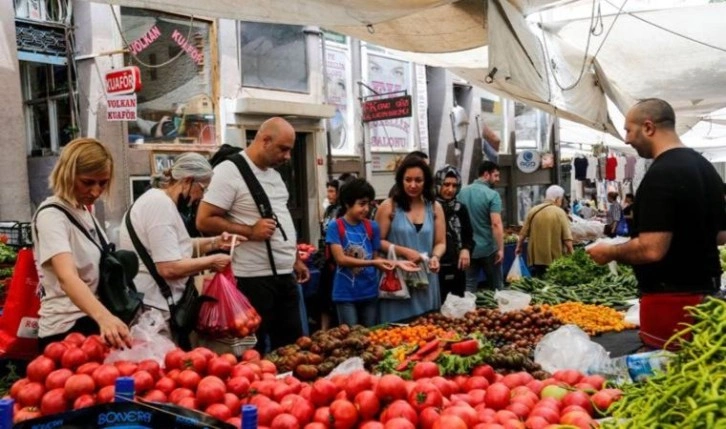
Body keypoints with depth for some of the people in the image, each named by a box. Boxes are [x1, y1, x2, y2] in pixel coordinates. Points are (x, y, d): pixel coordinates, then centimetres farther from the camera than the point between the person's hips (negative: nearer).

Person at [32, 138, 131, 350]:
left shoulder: (84, 210, 7)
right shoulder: (51, 215, -18)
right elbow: (67, 277, -35)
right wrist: (103, 317, -50)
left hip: (91, 320, 8)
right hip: (67, 328, -8)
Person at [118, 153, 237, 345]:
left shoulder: (160, 200, 13)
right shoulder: (161, 205, -19)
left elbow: (175, 247, 22)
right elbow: (169, 268, -25)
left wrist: (213, 243, 10)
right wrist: (212, 261, -13)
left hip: (154, 304, 10)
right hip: (150, 308, -10)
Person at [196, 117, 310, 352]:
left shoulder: (274, 173, 14)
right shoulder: (230, 171, -13)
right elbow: (204, 221, -17)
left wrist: (296, 260, 19)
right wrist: (250, 231, -21)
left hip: (285, 275, 8)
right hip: (254, 278, -8)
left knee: (291, 347, 14)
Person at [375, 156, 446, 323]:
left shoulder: (435, 207, 7)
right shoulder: (389, 207, -4)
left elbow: (440, 242, 7)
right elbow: (378, 241, -6)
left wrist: (435, 257, -13)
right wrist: (404, 252, -16)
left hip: (426, 279, 4)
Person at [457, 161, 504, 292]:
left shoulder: (462, 192, 6)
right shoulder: (492, 195, -13)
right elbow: (496, 224, -20)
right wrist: (501, 249, -16)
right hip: (488, 249, -4)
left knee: (469, 287, 8)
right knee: (495, 287, 11)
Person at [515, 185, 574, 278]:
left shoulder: (533, 211, 1)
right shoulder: (560, 212, -8)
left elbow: (523, 234, 5)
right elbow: (567, 239, -12)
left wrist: (518, 247, 21)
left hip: (535, 258, 3)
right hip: (555, 259, -3)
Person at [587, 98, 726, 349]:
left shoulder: (660, 175, -20)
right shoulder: (705, 167, 10)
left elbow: (651, 249, -25)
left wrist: (609, 252, -9)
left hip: (671, 299, -9)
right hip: (705, 291, 9)